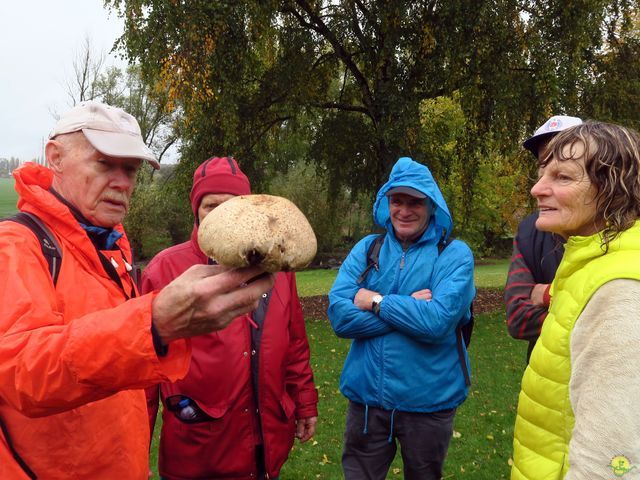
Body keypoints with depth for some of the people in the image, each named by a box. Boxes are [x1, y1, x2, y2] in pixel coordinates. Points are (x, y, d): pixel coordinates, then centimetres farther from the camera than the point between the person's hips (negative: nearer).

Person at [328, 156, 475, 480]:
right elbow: (339, 316, -12)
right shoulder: (366, 249, 0)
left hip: (428, 402, -2)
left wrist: (375, 301, -15)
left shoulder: (454, 254, -9)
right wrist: (409, 308, -17)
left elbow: (438, 321, -24)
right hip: (367, 395, 2)